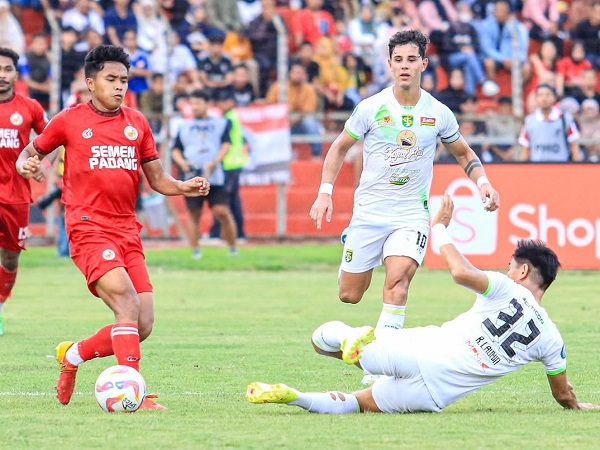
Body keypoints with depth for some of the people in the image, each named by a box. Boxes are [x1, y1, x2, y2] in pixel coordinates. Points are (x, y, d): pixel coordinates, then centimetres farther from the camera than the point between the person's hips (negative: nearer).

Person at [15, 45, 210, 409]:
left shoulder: (137, 123, 13)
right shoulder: (70, 121, 2)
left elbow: (157, 178, 17)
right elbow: (32, 151, 14)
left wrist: (183, 187, -3)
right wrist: (26, 165, -9)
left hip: (128, 234, 5)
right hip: (89, 230, -5)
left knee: (142, 326, 0)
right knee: (127, 301, -25)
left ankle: (72, 355, 24)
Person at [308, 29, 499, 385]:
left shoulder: (439, 114, -1)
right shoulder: (371, 108, -5)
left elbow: (464, 153, 16)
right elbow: (340, 146, 8)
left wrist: (483, 182, -1)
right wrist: (325, 192, -1)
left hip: (412, 215, -1)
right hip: (369, 211, 1)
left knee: (398, 279, -26)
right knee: (349, 295, 3)